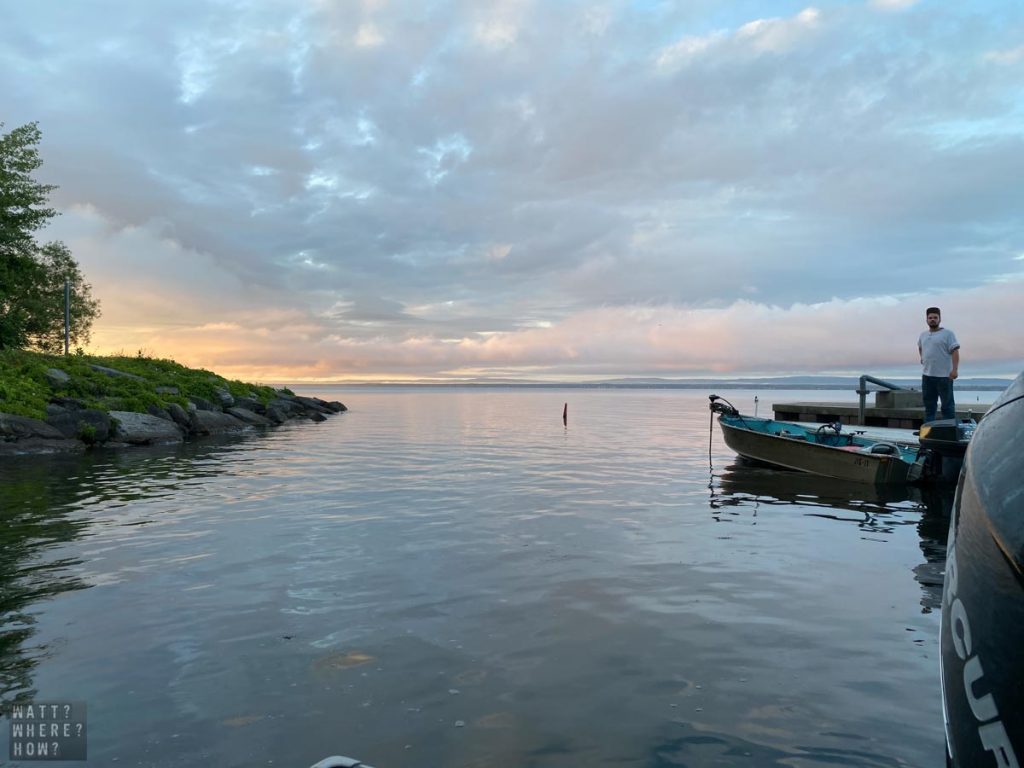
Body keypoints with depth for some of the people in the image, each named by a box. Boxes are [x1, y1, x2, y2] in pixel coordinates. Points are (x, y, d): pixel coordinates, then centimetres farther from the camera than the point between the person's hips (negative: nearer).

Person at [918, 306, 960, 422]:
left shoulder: (948, 333, -5)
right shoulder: (923, 335, 15)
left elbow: (955, 352, -13)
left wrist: (955, 369, -22)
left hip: (944, 376, -6)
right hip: (927, 375, 7)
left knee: (947, 406, -2)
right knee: (929, 406, 13)